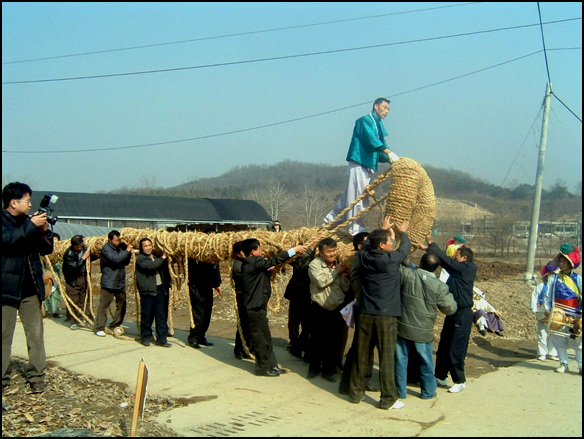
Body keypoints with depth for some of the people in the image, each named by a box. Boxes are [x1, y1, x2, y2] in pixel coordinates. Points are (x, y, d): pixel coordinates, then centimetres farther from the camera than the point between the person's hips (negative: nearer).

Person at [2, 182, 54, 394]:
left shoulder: (28, 221, 14)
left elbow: (46, 249, 15)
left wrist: (44, 231, -2)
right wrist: (32, 226, -20)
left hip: (31, 288, 5)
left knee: (36, 333, 4)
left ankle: (36, 376, 11)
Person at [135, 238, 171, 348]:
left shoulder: (156, 257, 18)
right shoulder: (140, 259, -5)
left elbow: (164, 270, 28)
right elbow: (151, 266, -23)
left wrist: (167, 284, 20)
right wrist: (162, 258, -13)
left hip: (159, 289, 6)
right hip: (147, 291, -6)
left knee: (160, 315, 4)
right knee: (147, 316, 2)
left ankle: (161, 339, 6)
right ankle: (145, 337, 18)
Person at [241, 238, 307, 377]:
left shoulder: (249, 262, 12)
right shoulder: (254, 261, -18)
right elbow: (273, 261, -22)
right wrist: (294, 250, -19)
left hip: (258, 305, 10)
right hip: (255, 307, -10)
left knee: (265, 337, 14)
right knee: (260, 338, -1)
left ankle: (271, 365, 21)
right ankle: (263, 368, 8)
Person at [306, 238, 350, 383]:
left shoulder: (339, 264, 7)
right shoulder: (315, 264, -6)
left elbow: (346, 288, 5)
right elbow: (321, 281, -22)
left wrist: (344, 276, -13)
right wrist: (336, 272, -13)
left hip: (337, 309, 3)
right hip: (319, 309, -3)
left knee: (334, 342, 6)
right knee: (316, 341, 8)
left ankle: (328, 371, 20)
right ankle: (314, 368, 26)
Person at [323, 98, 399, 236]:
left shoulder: (379, 126, 24)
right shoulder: (365, 121, -3)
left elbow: (377, 152, 21)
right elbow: (371, 140, -20)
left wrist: (389, 159, 1)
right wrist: (389, 153, -29)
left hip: (368, 165, 9)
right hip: (359, 162, -9)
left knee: (350, 195, 12)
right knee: (357, 194, -10)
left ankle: (331, 218, 23)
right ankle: (356, 229, -8)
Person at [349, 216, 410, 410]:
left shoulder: (364, 257, 0)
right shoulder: (392, 259, -11)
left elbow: (368, 243, 23)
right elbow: (405, 247, 9)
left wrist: (383, 229, 36)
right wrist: (402, 232, 29)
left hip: (364, 314, 5)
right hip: (386, 316, -5)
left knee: (361, 356, 12)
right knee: (387, 358, 1)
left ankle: (356, 393, 21)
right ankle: (388, 399, 6)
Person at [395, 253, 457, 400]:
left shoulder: (405, 273, -13)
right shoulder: (440, 286, -13)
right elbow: (450, 309, -3)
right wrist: (448, 295, 15)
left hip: (402, 327, 0)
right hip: (423, 332, 0)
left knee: (401, 360, 12)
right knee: (426, 362, 16)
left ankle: (400, 391, 21)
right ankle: (428, 392, 28)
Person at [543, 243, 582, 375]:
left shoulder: (578, 279, 1)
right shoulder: (554, 278, 5)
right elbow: (548, 295, 8)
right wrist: (547, 308, -3)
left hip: (575, 316, -2)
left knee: (577, 341, 0)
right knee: (559, 340, 6)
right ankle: (563, 364, 17)